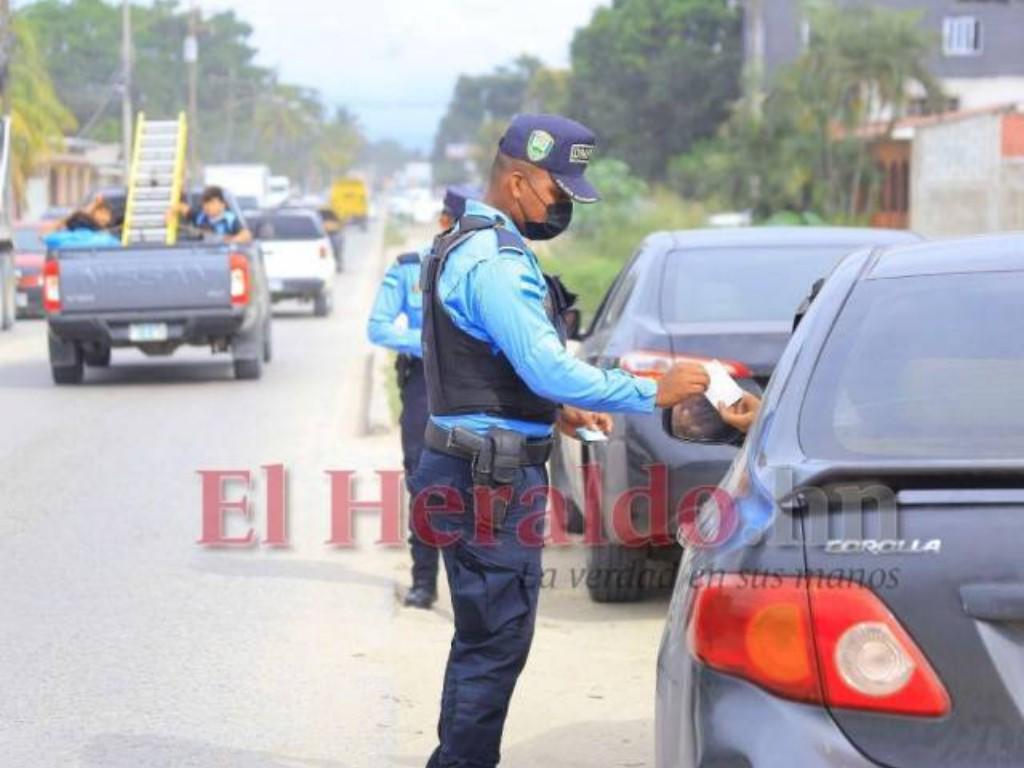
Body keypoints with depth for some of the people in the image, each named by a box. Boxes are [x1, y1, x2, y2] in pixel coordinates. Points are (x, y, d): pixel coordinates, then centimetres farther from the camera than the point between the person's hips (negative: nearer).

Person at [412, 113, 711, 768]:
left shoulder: (473, 247, 18)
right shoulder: (494, 260, -17)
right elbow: (549, 368, -25)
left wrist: (556, 411, 17)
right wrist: (653, 393, -19)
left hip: (480, 471, 11)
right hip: (491, 477, -11)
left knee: (484, 637, 17)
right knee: (496, 642, -6)